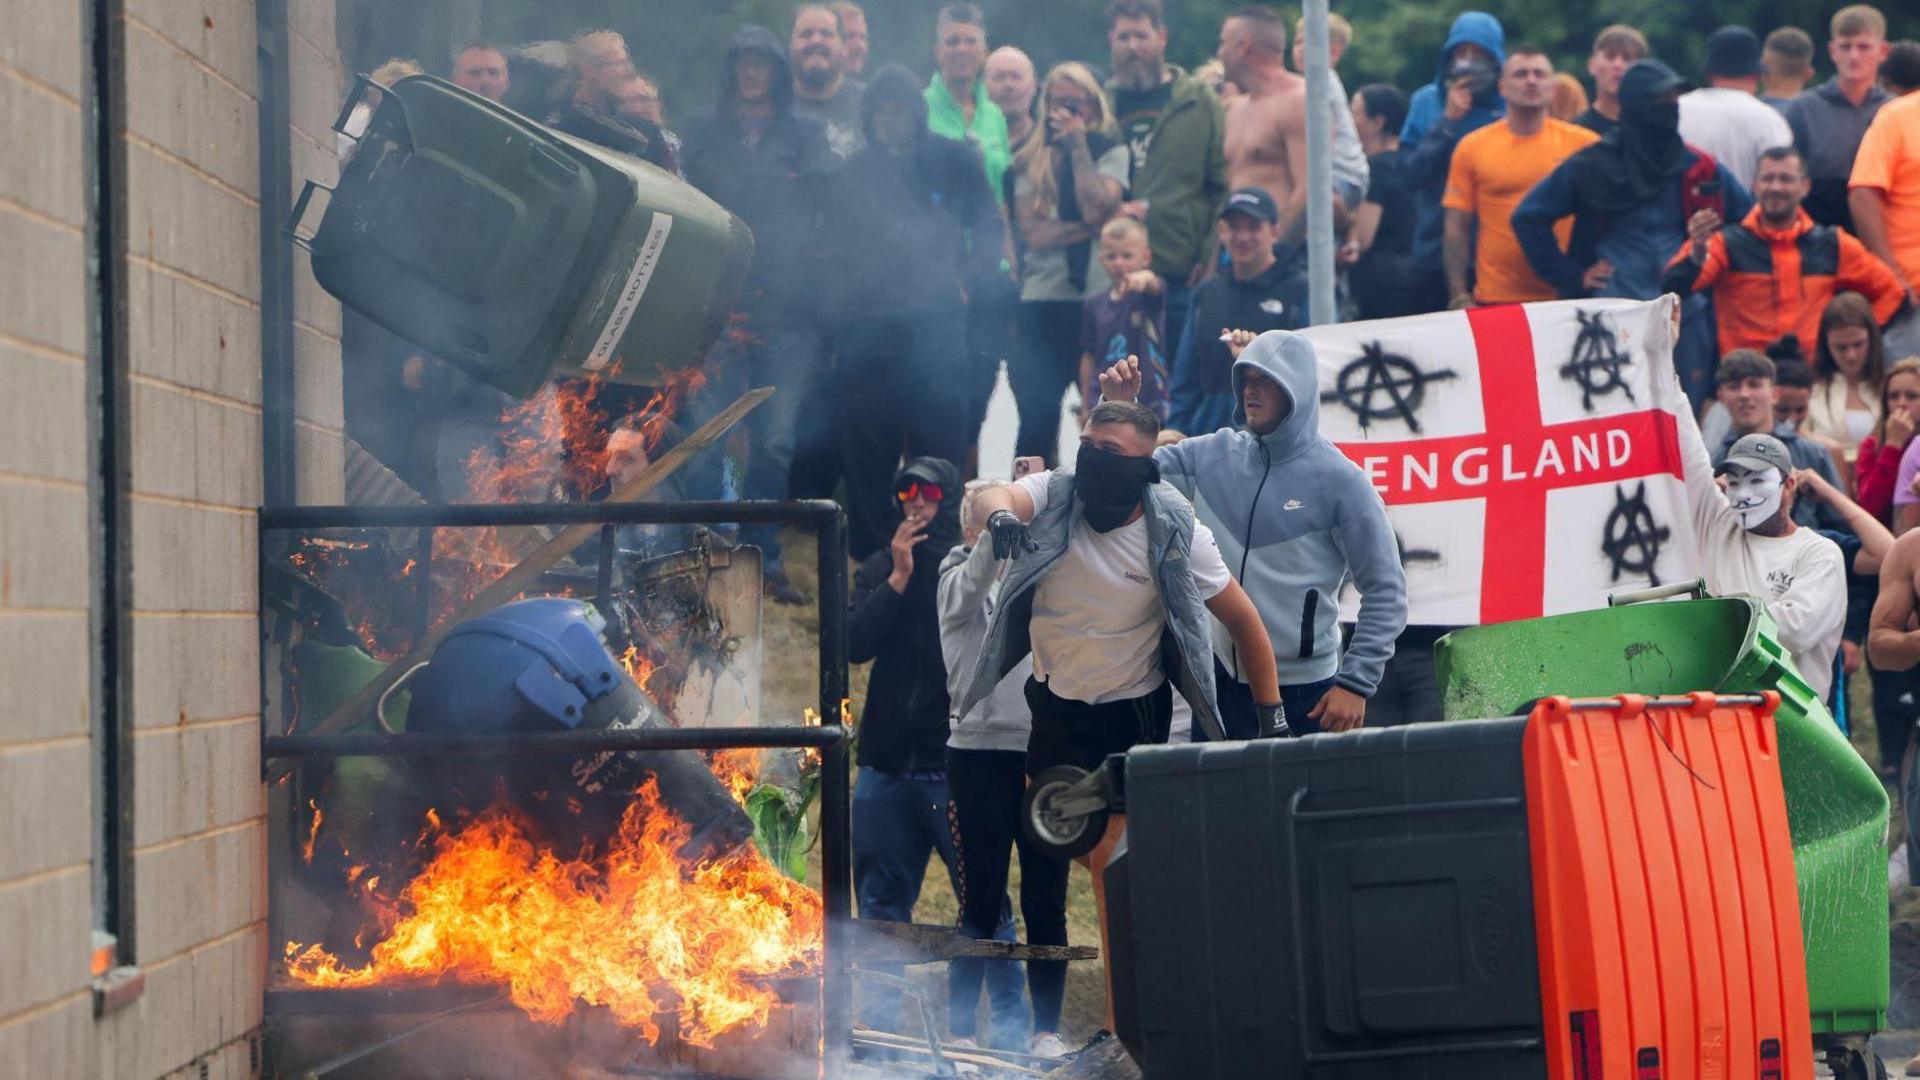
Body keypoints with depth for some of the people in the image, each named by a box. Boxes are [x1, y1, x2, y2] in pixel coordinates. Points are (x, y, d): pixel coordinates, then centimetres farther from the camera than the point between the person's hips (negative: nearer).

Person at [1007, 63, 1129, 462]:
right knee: (1037, 418, -1)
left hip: (1098, 298, -1)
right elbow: (1033, 232, -5)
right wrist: (1094, 226, -11)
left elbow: (1096, 210, -13)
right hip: (1042, 301, 1)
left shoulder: (1111, 152, 5)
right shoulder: (1029, 159, 8)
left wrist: (1078, 145, -8)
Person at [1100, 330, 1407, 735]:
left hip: (1304, 692, -4)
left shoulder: (1340, 481, -10)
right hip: (1219, 679, 4)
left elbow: (1386, 591, -9)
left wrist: (1356, 684, -14)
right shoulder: (1213, 455, 3)